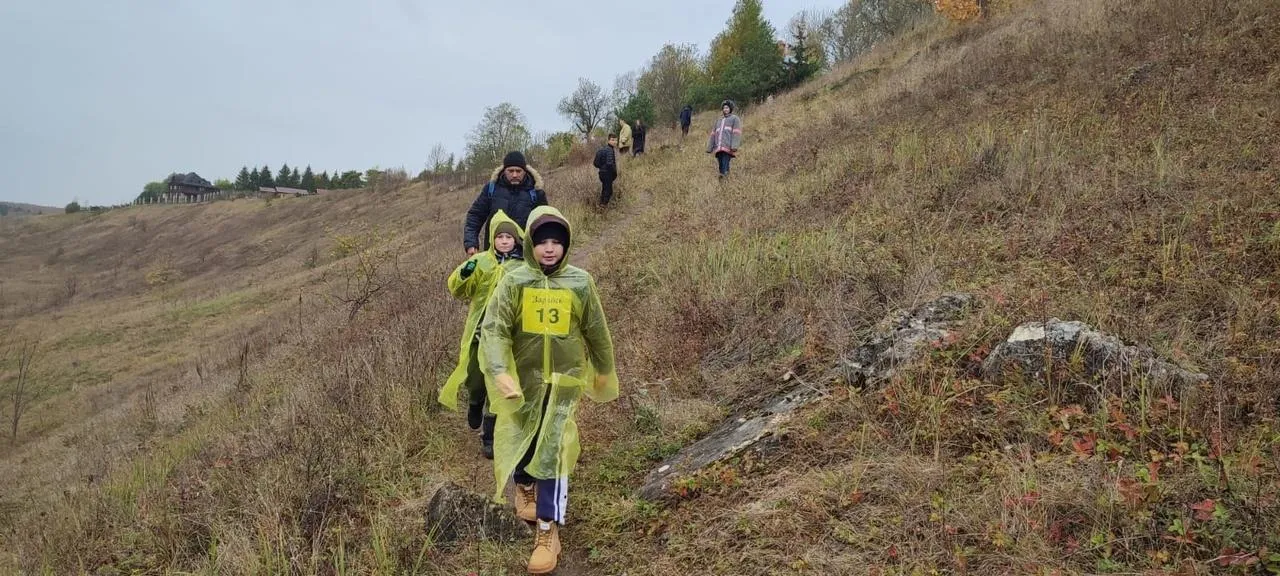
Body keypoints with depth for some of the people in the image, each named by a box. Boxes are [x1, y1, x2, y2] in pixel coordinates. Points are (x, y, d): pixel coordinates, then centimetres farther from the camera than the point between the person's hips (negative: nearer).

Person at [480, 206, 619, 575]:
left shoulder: (580, 283, -8)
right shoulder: (513, 282, -10)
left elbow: (596, 332, 4)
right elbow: (493, 330, -17)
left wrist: (604, 373, 14)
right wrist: (500, 372, -32)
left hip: (564, 381, -1)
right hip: (523, 379, 1)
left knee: (553, 452, -5)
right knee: (518, 441, 17)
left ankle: (548, 531, 6)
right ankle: (524, 487, 50)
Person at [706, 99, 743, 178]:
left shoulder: (734, 119, 9)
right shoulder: (718, 121, 29)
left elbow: (736, 133, -4)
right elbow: (713, 135, 26)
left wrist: (734, 146, -18)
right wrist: (709, 148, 17)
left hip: (728, 148, -6)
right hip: (718, 148, 6)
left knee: (724, 167, -18)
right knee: (721, 166, 3)